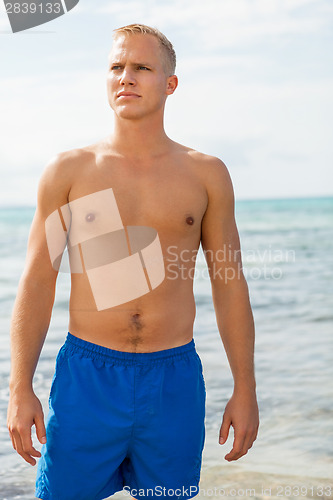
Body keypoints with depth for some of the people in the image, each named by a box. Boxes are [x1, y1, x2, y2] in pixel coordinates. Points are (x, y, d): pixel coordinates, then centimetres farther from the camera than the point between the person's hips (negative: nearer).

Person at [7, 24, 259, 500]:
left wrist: (245, 389, 5)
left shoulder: (206, 174, 4)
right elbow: (37, 283, 3)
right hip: (86, 375, -1)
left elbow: (229, 284, 7)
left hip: (175, 380, 1)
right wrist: (20, 389, -3)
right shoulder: (68, 171, 2)